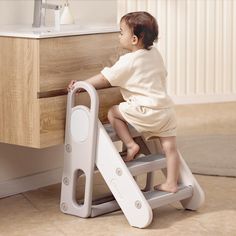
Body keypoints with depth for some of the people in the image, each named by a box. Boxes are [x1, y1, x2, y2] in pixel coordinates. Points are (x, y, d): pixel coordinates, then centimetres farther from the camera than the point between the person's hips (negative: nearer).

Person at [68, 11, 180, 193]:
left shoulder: (128, 61, -10)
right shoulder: (155, 54, 12)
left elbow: (104, 79, -8)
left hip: (147, 110, -8)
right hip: (167, 108, 8)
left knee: (113, 112, 6)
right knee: (170, 147, 8)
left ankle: (130, 145, 2)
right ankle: (171, 183, 11)